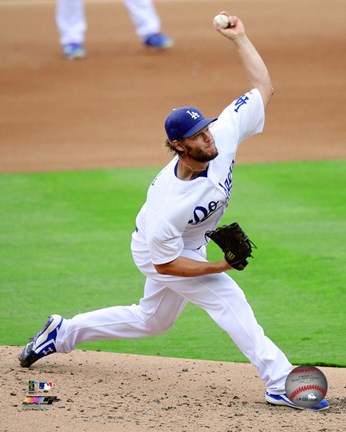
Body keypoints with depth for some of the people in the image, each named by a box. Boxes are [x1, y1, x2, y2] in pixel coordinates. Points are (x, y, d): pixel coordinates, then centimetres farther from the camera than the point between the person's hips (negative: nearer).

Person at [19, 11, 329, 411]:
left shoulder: (222, 136, -26)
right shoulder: (168, 205, -39)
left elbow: (262, 88, -17)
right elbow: (165, 264, -28)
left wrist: (238, 39, -22)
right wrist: (221, 265, -32)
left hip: (189, 247, 8)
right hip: (160, 250, -8)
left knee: (151, 320, 25)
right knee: (228, 299, -18)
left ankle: (63, 332, 38)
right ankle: (281, 384, -16)